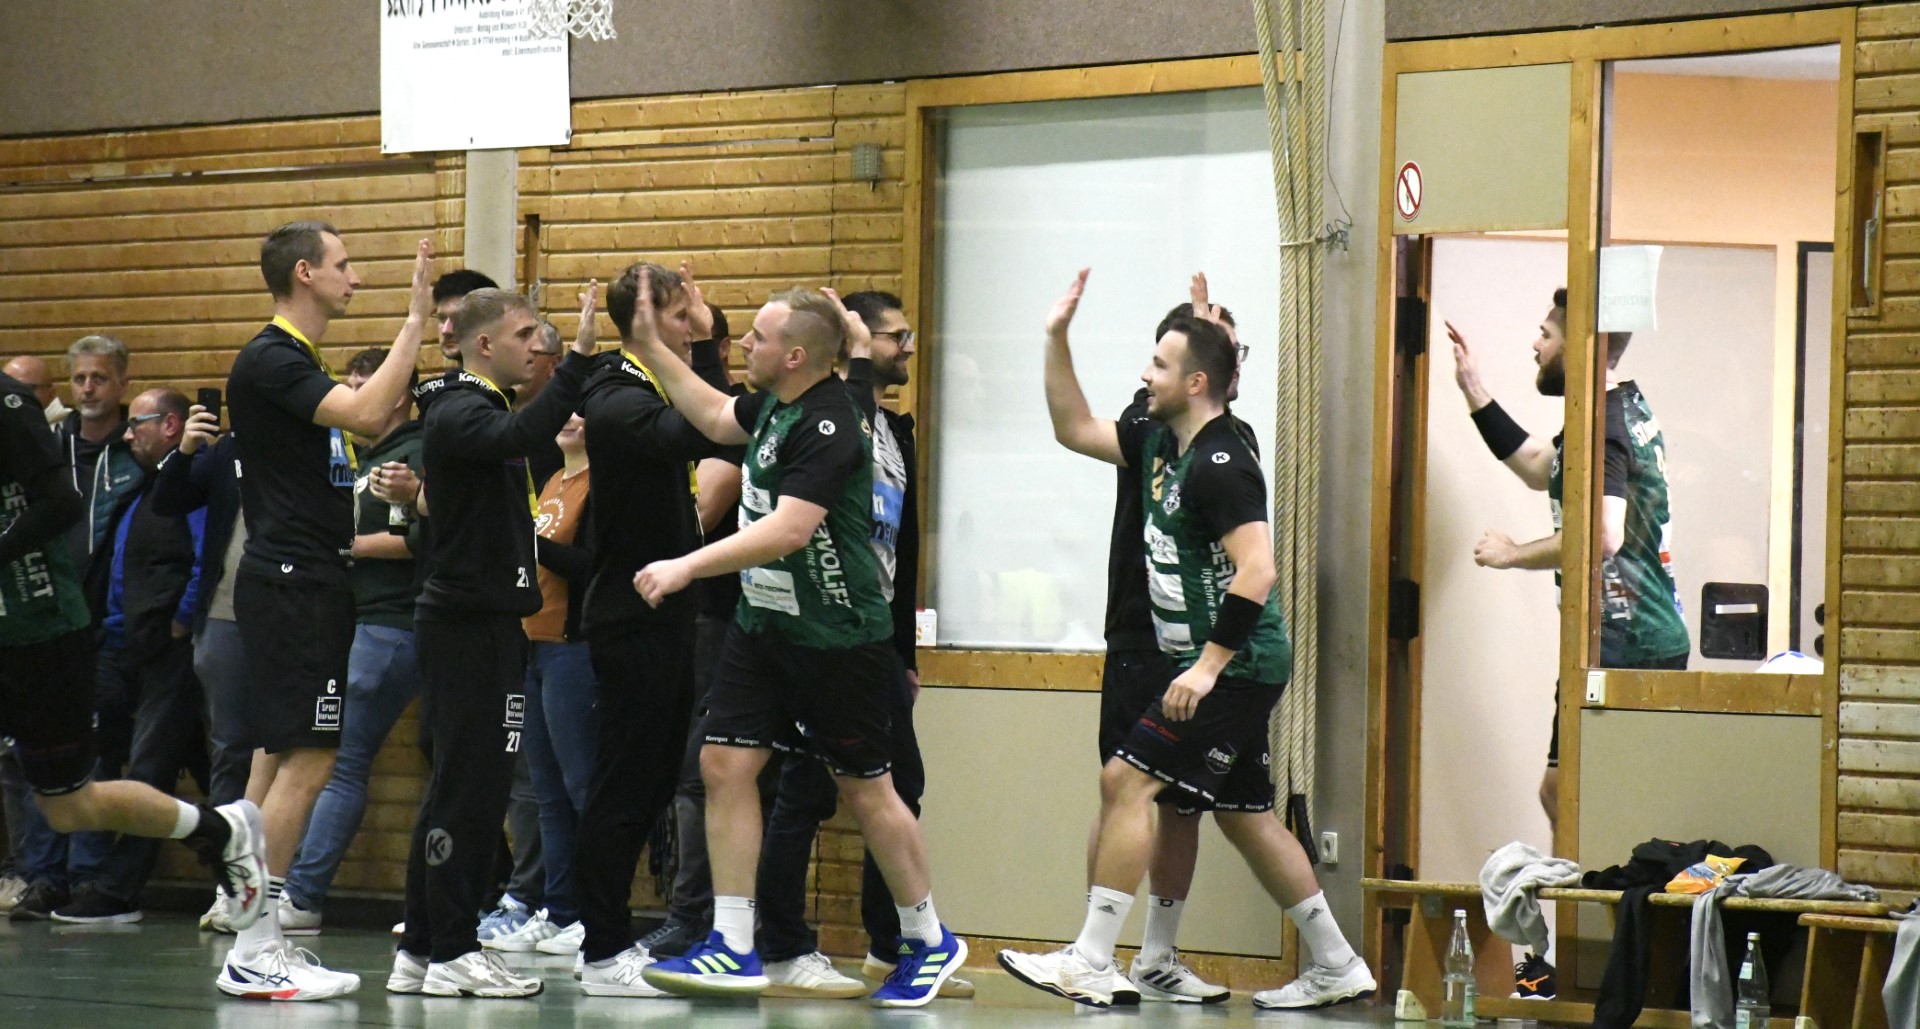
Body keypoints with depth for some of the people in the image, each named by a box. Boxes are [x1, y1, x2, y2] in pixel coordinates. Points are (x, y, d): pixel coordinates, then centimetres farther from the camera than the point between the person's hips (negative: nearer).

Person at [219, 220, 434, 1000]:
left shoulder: (297, 363, 18)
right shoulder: (270, 361, -14)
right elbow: (367, 414, -26)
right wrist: (415, 318, -23)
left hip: (304, 584, 11)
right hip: (291, 584, -11)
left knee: (284, 756, 9)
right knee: (306, 757, -12)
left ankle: (258, 942, 12)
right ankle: (253, 954, -12)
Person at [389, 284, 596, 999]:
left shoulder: (479, 410, 19)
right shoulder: (457, 415, -14)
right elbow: (519, 435, -35)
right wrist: (578, 357, -40)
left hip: (486, 623, 10)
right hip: (466, 624, -10)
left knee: (464, 789, 11)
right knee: (467, 787, -8)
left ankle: (420, 952, 15)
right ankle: (451, 954, -5)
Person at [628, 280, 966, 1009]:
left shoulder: (828, 427, -23)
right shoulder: (775, 404, 4)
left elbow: (788, 530, -32)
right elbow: (716, 417, 26)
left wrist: (688, 566, -34)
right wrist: (648, 347, 19)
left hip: (837, 639, -8)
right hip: (765, 622, 8)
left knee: (865, 788, 4)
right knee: (724, 763, -2)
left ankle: (930, 942, 21)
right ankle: (733, 948, 0)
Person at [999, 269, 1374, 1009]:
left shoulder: (1220, 463, -17)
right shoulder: (1160, 444, 11)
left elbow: (1256, 571, -24)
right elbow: (1074, 430, 22)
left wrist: (1208, 665, -26)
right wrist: (1057, 339, 12)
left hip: (1236, 665, -10)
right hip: (1219, 665, 10)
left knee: (1127, 781, -12)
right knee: (1242, 814, 13)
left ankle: (1090, 963, -12)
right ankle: (1335, 968, 20)